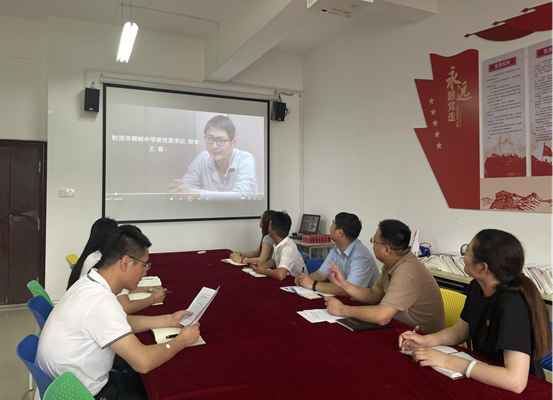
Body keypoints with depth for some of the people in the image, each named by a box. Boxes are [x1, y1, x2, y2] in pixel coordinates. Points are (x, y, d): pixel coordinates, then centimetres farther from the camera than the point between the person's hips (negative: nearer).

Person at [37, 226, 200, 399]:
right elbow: (143, 362, -32)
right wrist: (181, 341, -15)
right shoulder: (100, 300, -31)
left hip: (73, 383, 8)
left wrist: (168, 320, 4)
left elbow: (123, 322, 13)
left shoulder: (91, 284, -3)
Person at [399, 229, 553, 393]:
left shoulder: (512, 306, -28)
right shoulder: (477, 287, -6)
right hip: (484, 379, 6)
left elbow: (516, 381, -35)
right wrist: (425, 340, -11)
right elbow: (459, 331, 6)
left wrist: (448, 361, -30)